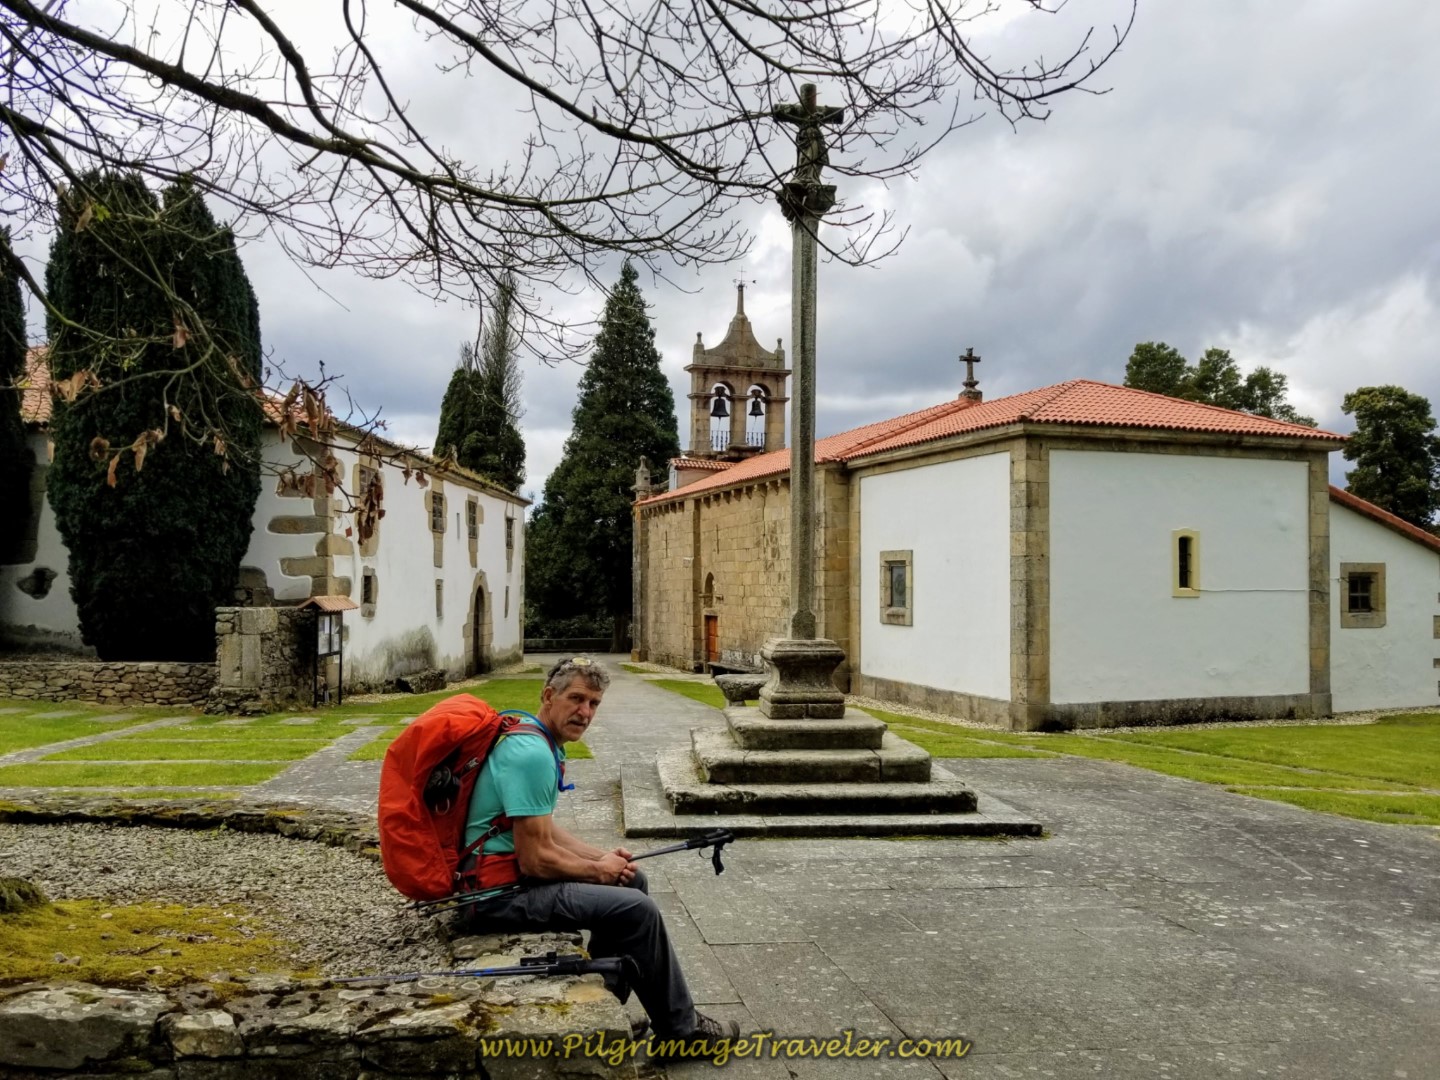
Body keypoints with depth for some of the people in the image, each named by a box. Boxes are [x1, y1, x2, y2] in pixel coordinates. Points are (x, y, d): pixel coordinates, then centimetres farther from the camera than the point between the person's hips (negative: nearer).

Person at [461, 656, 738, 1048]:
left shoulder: (535, 741, 10)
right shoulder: (532, 754, -23)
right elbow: (535, 860, -25)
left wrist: (603, 857, 6)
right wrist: (597, 870, -8)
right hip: (500, 895, -11)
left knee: (631, 881, 16)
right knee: (636, 909, -15)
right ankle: (681, 1027, 5)